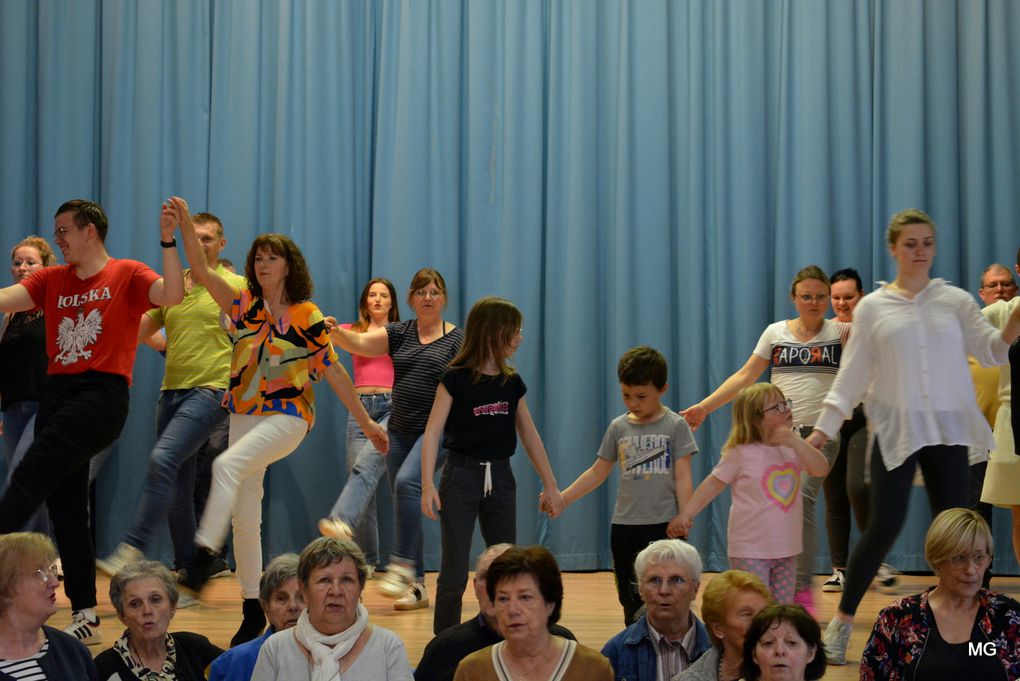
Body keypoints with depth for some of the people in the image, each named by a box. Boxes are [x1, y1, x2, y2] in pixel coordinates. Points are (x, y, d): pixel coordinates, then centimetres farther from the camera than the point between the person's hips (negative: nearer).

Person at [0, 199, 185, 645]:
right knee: (65, 507, 6)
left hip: (102, 393, -6)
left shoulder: (128, 275, 3)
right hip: (57, 391, 6)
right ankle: (85, 618, 11)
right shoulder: (51, 280, 17)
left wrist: (168, 242, -20)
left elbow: (171, 296, -14)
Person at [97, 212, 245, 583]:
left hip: (211, 390, -6)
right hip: (172, 390, 6)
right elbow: (135, 333, 17)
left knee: (163, 459, -25)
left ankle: (131, 552, -28)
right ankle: (186, 569, 17)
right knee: (177, 490, 7)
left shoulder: (235, 286, 1)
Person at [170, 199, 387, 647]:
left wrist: (366, 421, 3)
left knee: (227, 465, -32)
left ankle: (204, 558, -39)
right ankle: (253, 609, 12)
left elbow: (333, 370, 0)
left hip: (288, 417, -5)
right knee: (244, 515, 4)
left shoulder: (307, 316, -3)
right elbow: (201, 271, -1)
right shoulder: (244, 306, 8)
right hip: (244, 416, 5)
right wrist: (185, 224, -13)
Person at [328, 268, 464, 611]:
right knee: (404, 506, 5)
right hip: (400, 429, 5)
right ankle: (417, 585, 13)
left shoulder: (456, 339, 0)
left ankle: (402, 566, -23)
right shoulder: (400, 333, 9)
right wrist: (335, 333, -24)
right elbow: (360, 343, -5)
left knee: (407, 481, -28)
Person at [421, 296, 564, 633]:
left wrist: (550, 484, 14)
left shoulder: (512, 383, 6)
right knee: (454, 574, -2)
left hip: (501, 478, 5)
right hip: (462, 476, -5)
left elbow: (530, 435, 13)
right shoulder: (455, 379, -9)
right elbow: (432, 433, -11)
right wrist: (428, 484, -21)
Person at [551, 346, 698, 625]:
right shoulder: (618, 427, 7)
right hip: (625, 525, 4)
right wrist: (562, 498, 4)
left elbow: (682, 476, -4)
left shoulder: (675, 425, -2)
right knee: (631, 602, 10)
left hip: (664, 524, -4)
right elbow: (597, 472, 12)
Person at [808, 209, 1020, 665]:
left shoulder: (955, 301, 6)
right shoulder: (872, 307, 3)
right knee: (885, 526, -7)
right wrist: (823, 428, -2)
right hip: (896, 430, -2)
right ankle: (842, 623, 6)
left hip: (947, 428, 2)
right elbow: (852, 374, 3)